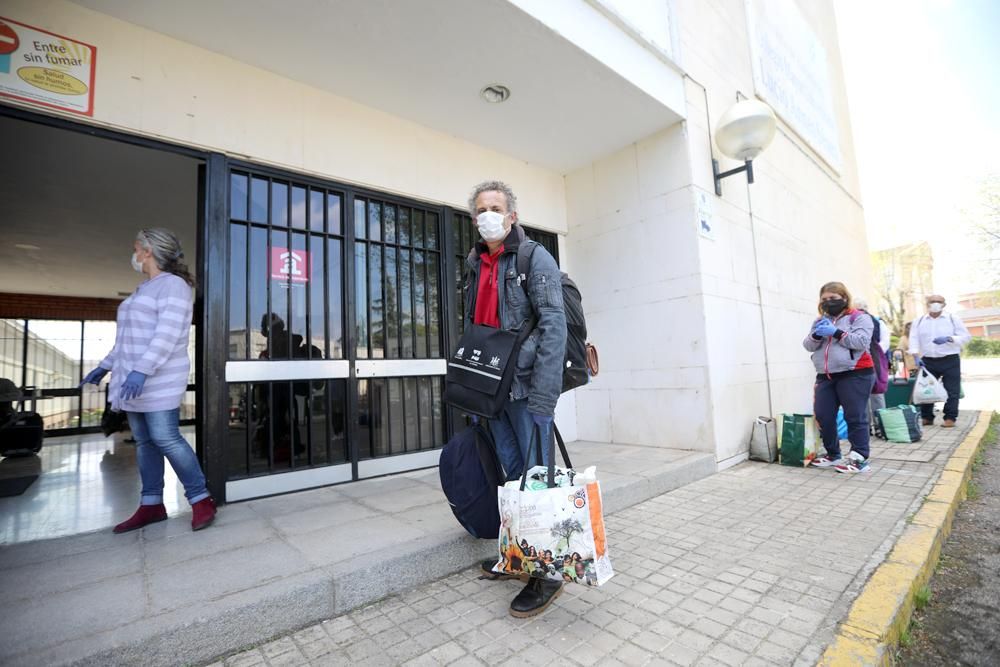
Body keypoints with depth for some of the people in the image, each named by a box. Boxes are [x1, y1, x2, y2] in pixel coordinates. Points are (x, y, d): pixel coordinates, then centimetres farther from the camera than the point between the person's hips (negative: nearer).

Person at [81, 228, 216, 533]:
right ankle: (151, 505, 16)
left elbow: (168, 334, -22)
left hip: (159, 381, -9)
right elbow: (130, 336, 26)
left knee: (166, 439, -12)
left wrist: (142, 370, -29)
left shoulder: (173, 284, -10)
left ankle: (201, 500, -4)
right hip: (135, 379, 9)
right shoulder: (145, 289, 20)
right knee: (144, 442, 9)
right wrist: (105, 366, 23)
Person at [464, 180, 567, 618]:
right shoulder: (477, 266, 16)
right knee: (513, 474, 15)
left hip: (525, 387, -6)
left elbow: (553, 326, -15)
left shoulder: (534, 258, -6)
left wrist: (541, 396, -22)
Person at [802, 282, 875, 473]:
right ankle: (833, 454, 17)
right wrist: (816, 335, -10)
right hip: (825, 376, 5)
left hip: (855, 375, -5)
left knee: (855, 417, -2)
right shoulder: (820, 320, 16)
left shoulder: (859, 317, 1)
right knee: (823, 416, 3)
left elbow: (861, 341, -13)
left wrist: (836, 333, -19)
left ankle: (859, 458, 5)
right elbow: (808, 346, 9)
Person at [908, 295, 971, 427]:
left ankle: (950, 418, 8)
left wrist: (948, 339, -17)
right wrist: (916, 357, -10)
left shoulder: (953, 319, 4)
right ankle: (926, 418, 13)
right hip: (928, 361, 1)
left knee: (951, 391, 0)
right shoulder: (919, 321, 7)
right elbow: (914, 340, 1)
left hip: (950, 360, -1)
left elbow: (966, 337, 1)